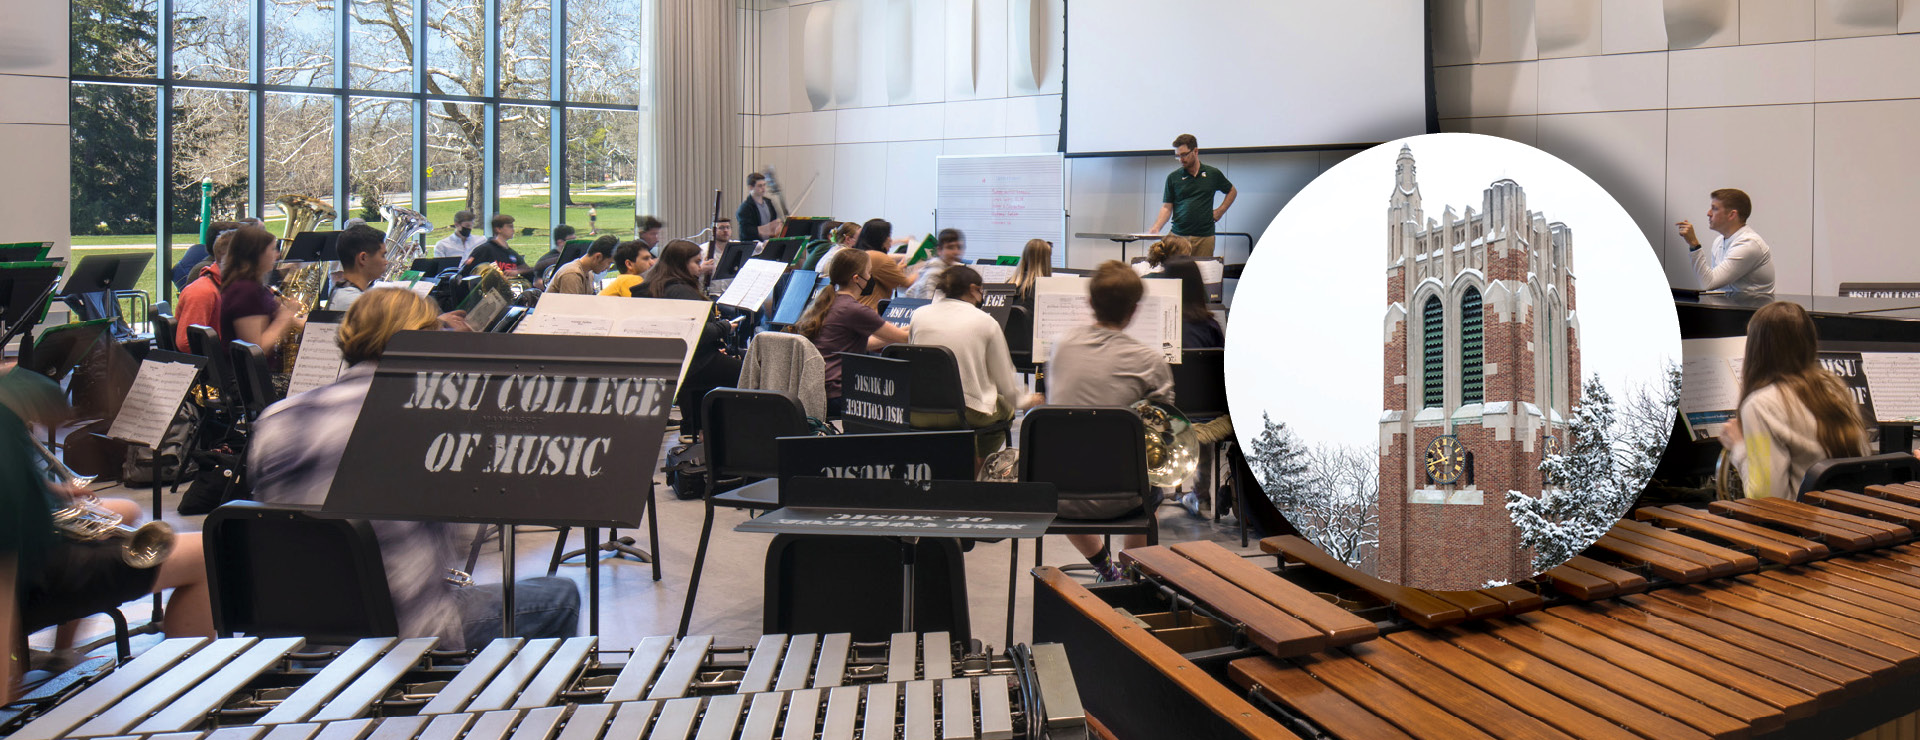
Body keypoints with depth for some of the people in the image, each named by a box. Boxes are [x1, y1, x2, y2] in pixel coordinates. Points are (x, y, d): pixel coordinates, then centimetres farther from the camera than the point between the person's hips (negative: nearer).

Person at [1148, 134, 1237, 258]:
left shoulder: (1213, 174, 8)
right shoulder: (1173, 177, 6)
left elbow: (1232, 191, 22)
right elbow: (1167, 207, 4)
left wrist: (1220, 211, 9)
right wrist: (1156, 227, -12)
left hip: (1205, 236, 0)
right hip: (1178, 236, 0)